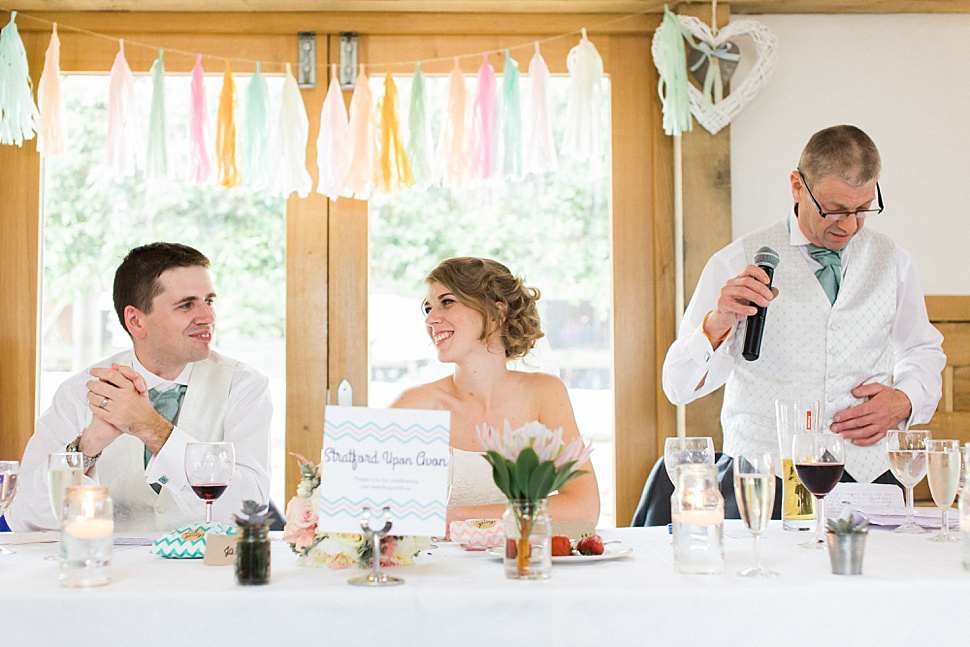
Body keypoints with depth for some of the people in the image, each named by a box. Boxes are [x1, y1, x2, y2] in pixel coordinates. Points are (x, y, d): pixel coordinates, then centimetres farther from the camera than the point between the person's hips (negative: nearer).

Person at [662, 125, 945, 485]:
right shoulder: (737, 264, 0)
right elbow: (680, 386, -4)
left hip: (866, 467, 4)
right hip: (764, 470, -3)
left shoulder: (893, 262, 13)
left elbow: (923, 351, 29)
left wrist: (903, 400, 7)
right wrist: (718, 323, -24)